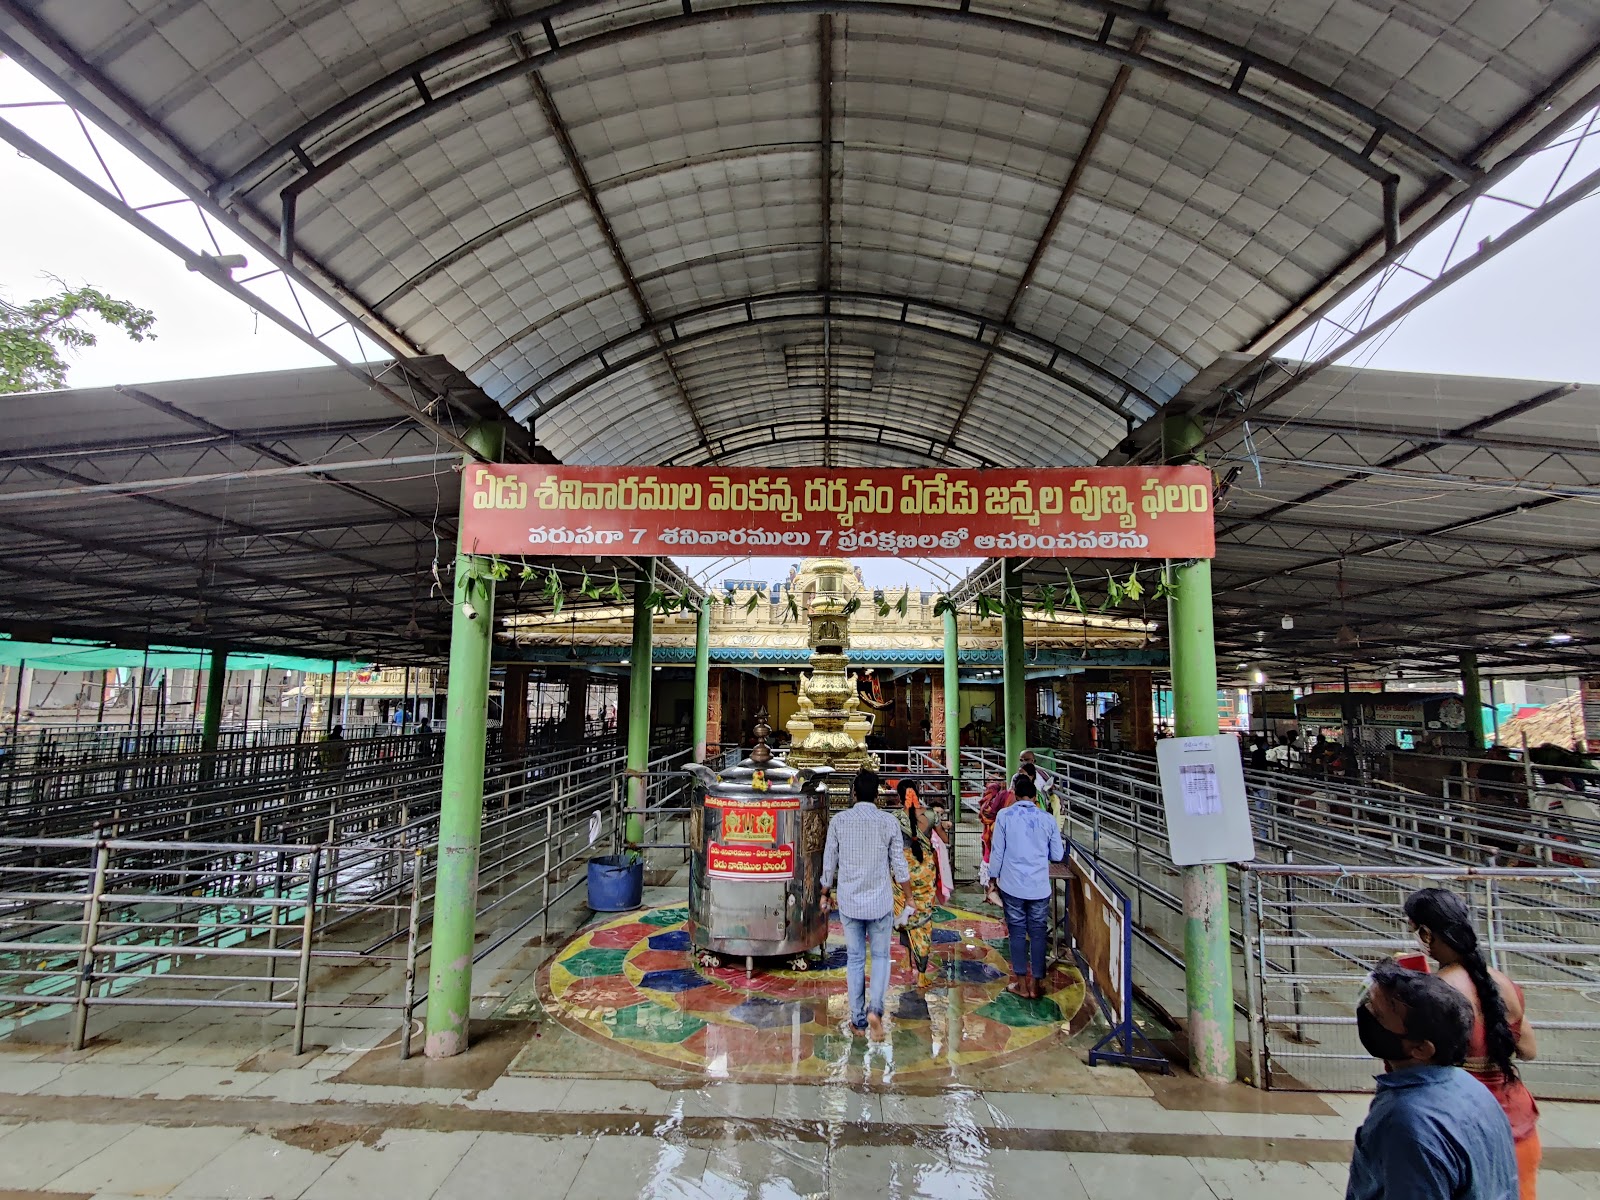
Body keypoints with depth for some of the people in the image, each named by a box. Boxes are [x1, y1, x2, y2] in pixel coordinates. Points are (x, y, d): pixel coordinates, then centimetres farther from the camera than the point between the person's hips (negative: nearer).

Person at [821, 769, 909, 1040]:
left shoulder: (839, 821, -6)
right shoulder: (889, 822, -8)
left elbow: (829, 861, 1)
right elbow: (899, 865, -2)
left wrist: (826, 893, 17)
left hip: (849, 903, 1)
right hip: (881, 902, -1)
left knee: (854, 959, 13)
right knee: (880, 956, 14)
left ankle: (858, 1020, 19)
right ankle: (875, 1008, -4)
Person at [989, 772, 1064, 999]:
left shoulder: (1005, 815, -7)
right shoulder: (1046, 819, -3)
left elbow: (997, 851, -6)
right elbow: (1058, 856, 3)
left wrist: (993, 878, 6)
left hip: (1012, 885, -1)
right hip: (1039, 887, 1)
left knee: (1017, 932, 9)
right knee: (1038, 933, 11)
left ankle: (1022, 984, 16)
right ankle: (1036, 984, 18)